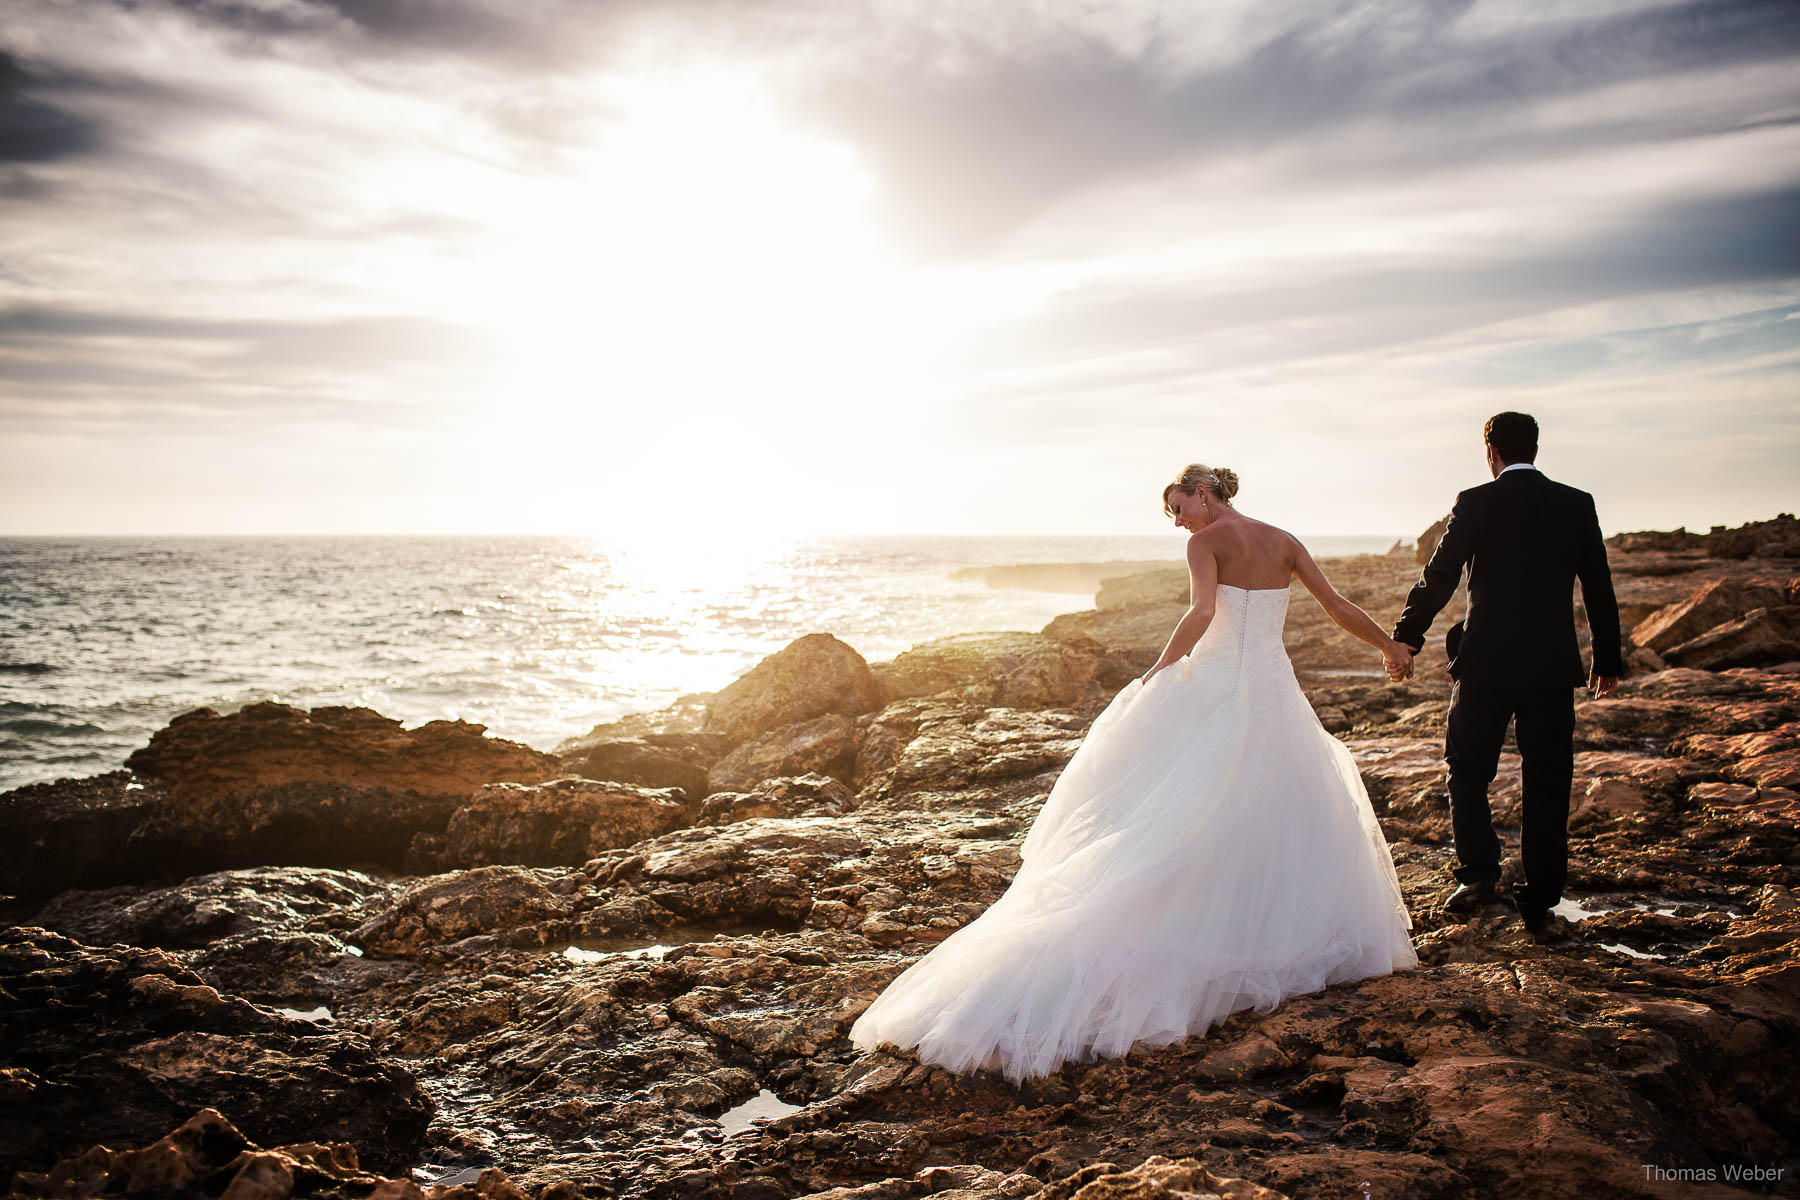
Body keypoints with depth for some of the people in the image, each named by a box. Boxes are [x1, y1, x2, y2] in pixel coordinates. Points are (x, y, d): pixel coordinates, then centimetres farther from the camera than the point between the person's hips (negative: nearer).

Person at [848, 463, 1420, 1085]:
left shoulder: (1207, 542, -5)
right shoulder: (1284, 543, 10)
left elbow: (1202, 612, -22)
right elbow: (1340, 607, 14)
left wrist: (1159, 672, -14)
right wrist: (1390, 645, 29)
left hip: (1214, 691, -4)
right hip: (1275, 695, 4)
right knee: (1283, 819, 16)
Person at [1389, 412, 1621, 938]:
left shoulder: (1476, 503, -6)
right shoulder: (1578, 504, 4)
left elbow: (1438, 578, -9)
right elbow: (1599, 588, 8)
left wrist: (1405, 640, -1)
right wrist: (1608, 659, 17)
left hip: (1486, 663, -3)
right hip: (1553, 666, 3)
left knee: (1467, 771, 13)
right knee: (1547, 784, 9)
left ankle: (1478, 874, -1)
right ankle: (1538, 905, 14)